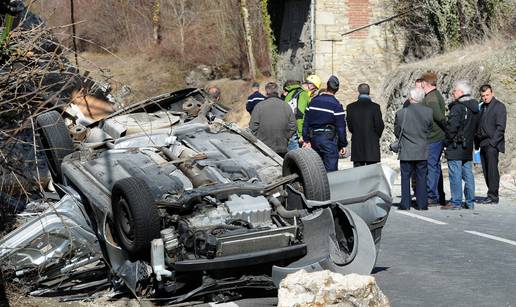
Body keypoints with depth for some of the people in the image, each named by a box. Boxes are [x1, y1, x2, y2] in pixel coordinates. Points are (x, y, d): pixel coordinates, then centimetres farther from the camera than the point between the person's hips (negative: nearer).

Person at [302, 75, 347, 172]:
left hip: (314, 138, 6)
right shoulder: (336, 105, -10)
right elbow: (341, 127, -8)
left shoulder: (313, 101, 7)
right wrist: (343, 145, 0)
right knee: (330, 170, -5)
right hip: (329, 139, -5)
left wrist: (306, 139, 12)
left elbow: (306, 122, 8)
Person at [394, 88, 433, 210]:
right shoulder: (428, 112, -6)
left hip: (406, 151, -2)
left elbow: (397, 132, 0)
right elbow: (429, 130, 5)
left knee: (405, 177, 6)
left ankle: (405, 204, 5)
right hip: (422, 151, 2)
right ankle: (422, 204, 9)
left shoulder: (401, 113, -11)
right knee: (421, 177, 8)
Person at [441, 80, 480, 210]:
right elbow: (476, 127, 17)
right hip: (468, 147, 9)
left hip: (455, 147, -8)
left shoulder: (457, 107, -16)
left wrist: (447, 141, -7)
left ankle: (456, 202, -4)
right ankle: (470, 202, 14)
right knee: (468, 174, 11)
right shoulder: (474, 108, 12)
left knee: (455, 175, -5)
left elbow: (451, 127, -19)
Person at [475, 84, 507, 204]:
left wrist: (492, 142, -15)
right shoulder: (482, 107, 18)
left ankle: (493, 196, -8)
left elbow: (500, 127, -9)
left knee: (492, 169, -9)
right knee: (486, 171, 5)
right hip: (483, 144, 7)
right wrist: (477, 143, 9)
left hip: (492, 144, -7)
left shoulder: (499, 106, -3)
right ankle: (491, 195, 10)